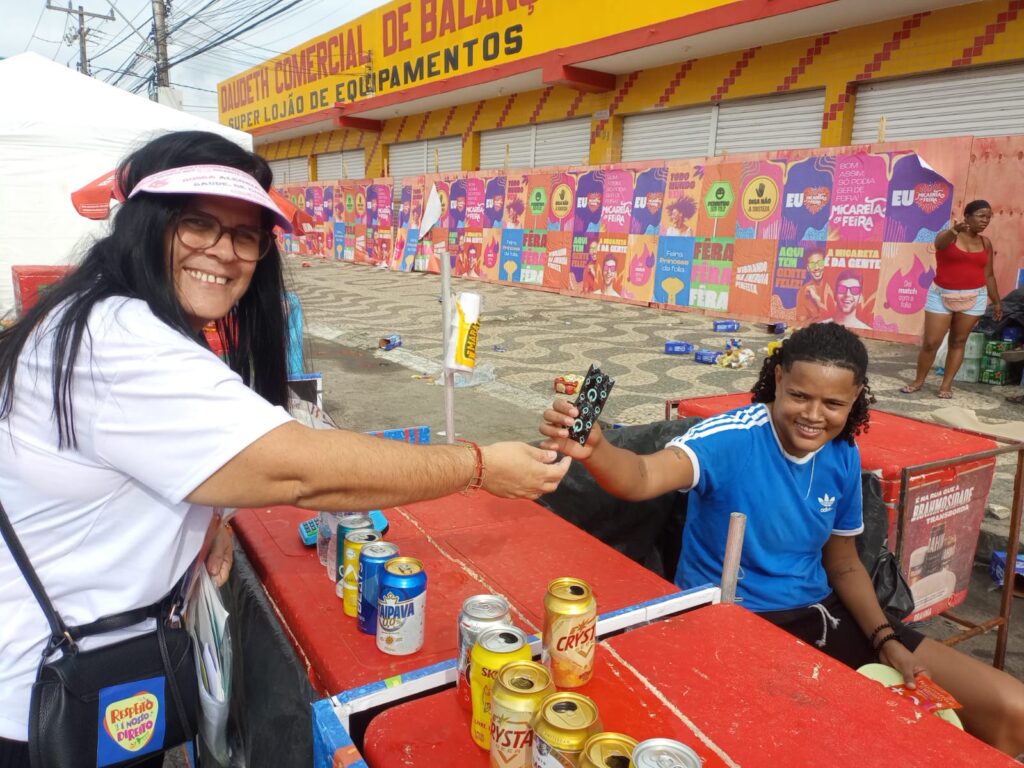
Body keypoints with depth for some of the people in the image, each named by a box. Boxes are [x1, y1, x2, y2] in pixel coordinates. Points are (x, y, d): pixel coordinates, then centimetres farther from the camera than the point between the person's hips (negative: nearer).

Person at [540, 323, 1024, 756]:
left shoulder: (843, 458, -2)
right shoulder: (731, 438, -21)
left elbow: (844, 565, 11)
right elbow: (644, 478, -41)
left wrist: (887, 641, -3)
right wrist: (593, 449, -61)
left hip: (816, 614, 6)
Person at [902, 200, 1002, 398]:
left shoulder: (986, 243, 7)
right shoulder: (948, 236, -5)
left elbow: (989, 275, 14)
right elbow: (940, 243, -32)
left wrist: (996, 301, 13)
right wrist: (954, 231, -54)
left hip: (974, 298, 3)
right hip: (941, 295, -3)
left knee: (958, 341, 6)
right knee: (930, 342, -3)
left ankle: (946, 384, 13)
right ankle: (918, 381, 12)